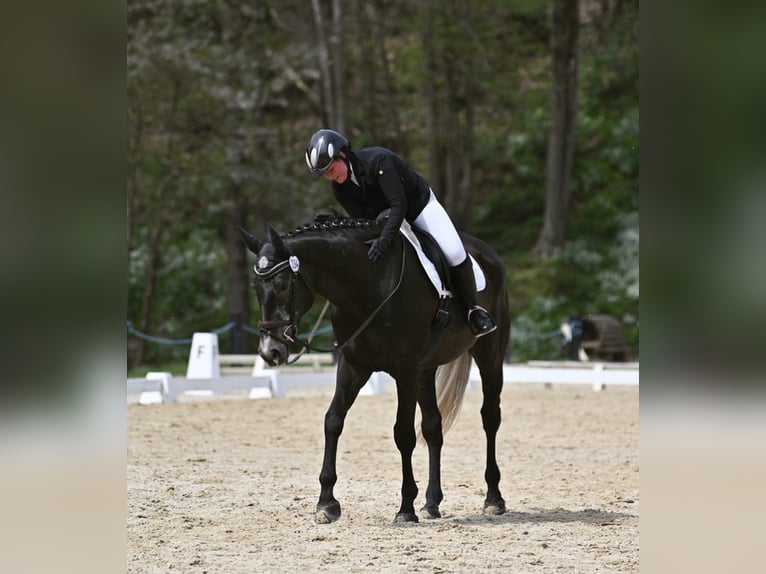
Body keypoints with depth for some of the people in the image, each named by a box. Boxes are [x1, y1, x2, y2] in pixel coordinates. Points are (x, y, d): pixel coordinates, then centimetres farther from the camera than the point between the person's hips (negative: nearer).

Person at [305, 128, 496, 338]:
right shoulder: (339, 188, -14)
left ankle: (474, 308, -5)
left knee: (454, 253, -22)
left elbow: (399, 204, -41)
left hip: (420, 204, -6)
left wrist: (384, 239, -52)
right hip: (384, 216, 6)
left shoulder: (377, 159, -34)